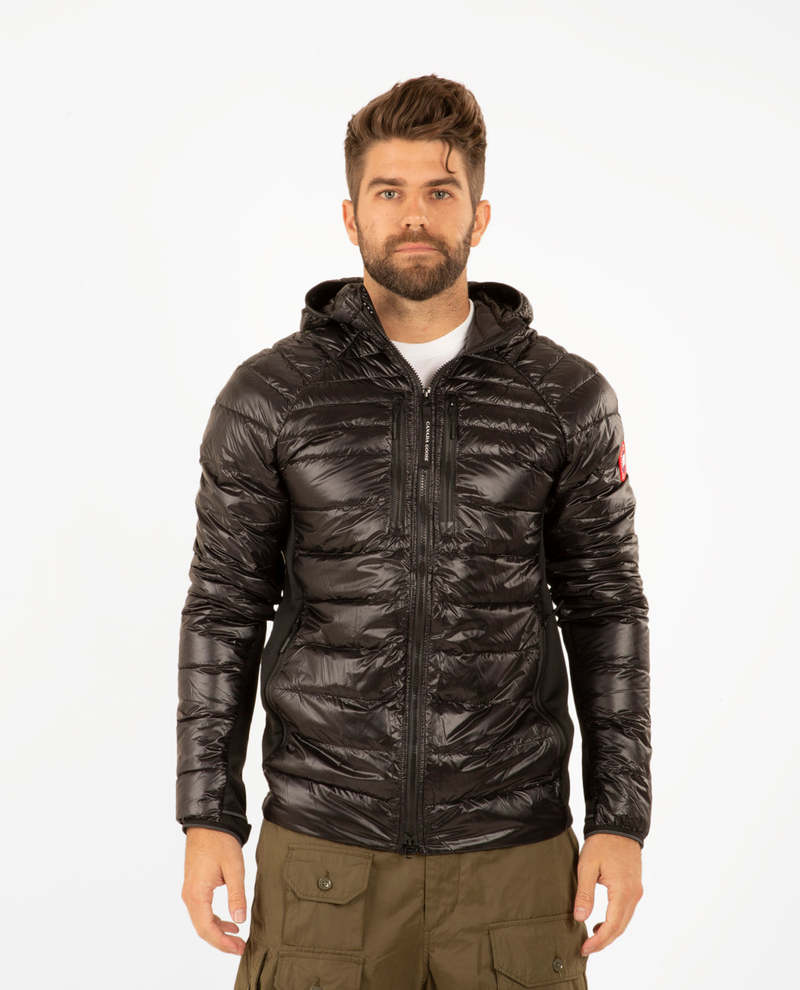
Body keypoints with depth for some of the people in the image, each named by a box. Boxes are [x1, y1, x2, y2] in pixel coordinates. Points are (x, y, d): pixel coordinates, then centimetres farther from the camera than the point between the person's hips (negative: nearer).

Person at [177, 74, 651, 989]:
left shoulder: (568, 398, -1)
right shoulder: (268, 396, -2)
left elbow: (606, 609, 4)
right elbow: (223, 608, 2)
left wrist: (622, 816, 0)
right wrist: (206, 817, -2)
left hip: (514, 850, 1)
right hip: (323, 847, 0)